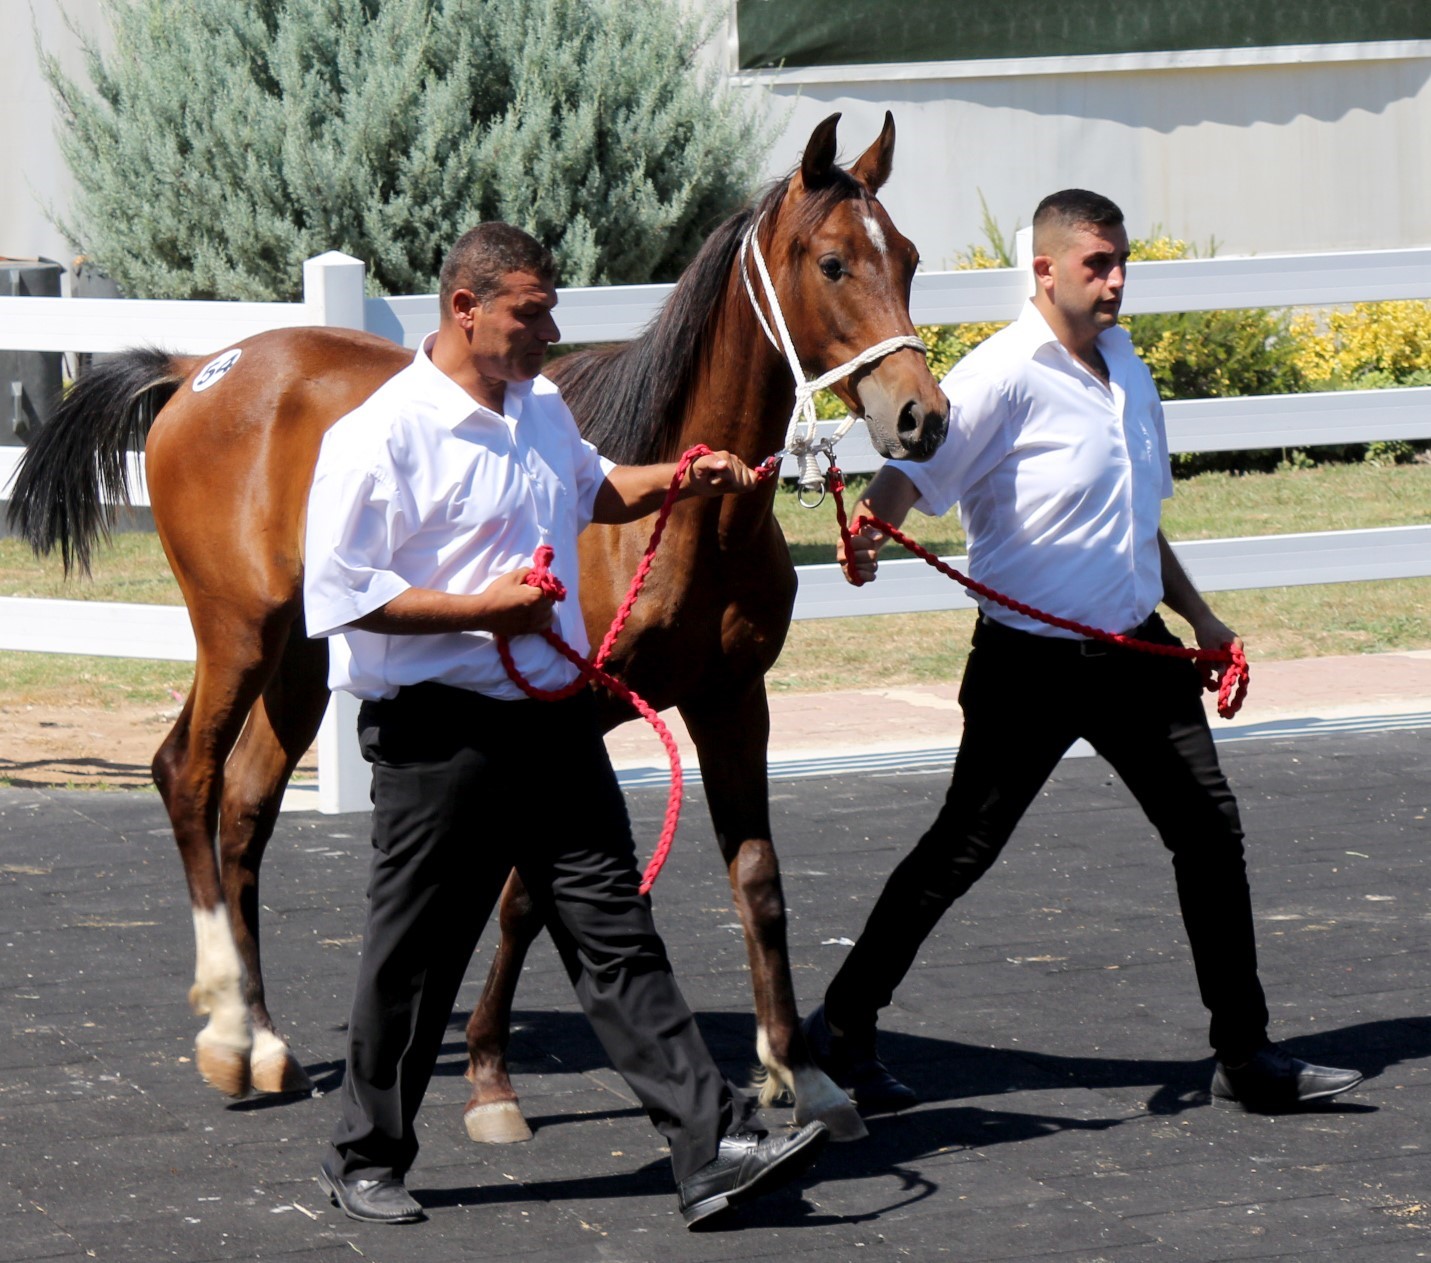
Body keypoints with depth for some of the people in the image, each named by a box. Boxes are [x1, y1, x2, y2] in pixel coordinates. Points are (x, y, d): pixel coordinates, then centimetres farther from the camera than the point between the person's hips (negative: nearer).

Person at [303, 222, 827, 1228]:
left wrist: (679, 481, 15)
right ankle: (368, 1158, 22)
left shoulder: (543, 408, 11)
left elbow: (591, 491, 33)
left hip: (553, 720, 6)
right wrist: (484, 608, -21)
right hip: (441, 736, -6)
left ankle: (715, 1149, -2)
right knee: (416, 955, 5)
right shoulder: (383, 435, -14)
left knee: (617, 934, 2)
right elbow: (337, 596, -18)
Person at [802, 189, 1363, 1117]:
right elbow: (917, 467, -26)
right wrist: (870, 527, -47)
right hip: (1033, 658, -7)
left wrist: (1200, 618, 23)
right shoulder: (1005, 377, -13)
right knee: (964, 847, 0)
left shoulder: (1127, 369, 12)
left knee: (1211, 829, 3)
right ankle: (843, 1027, 15)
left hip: (1136, 649, 7)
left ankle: (1247, 1056, 12)